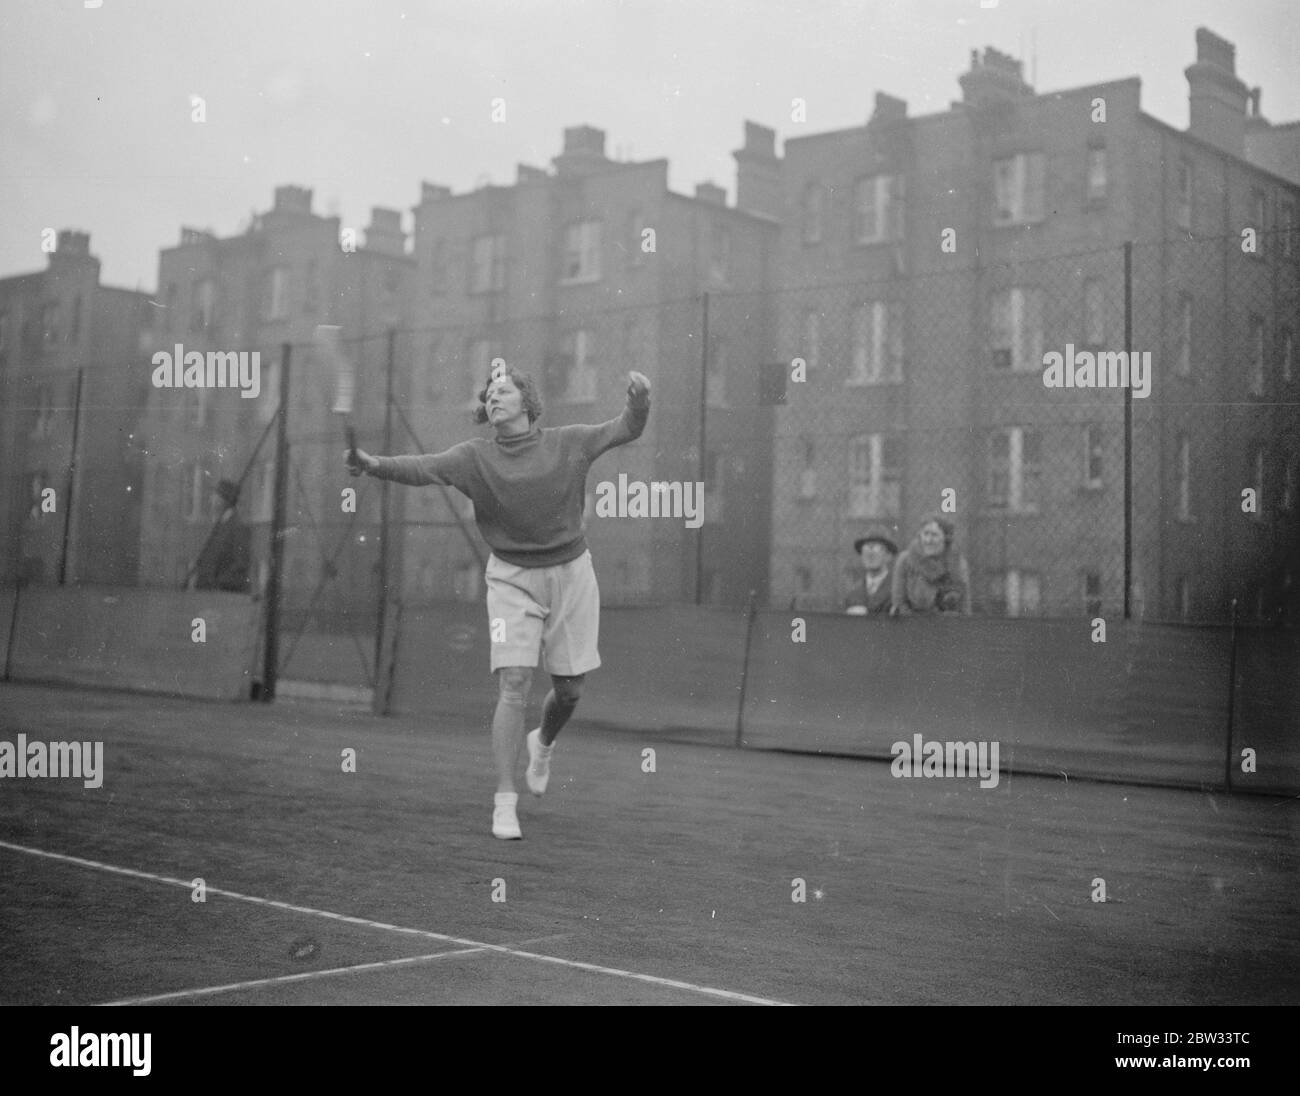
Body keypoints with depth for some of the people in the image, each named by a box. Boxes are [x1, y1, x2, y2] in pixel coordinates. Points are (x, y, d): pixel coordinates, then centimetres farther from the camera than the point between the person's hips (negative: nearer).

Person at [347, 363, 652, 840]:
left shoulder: (567, 443, -1)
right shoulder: (475, 457, -4)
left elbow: (625, 430, -4)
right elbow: (423, 467, -17)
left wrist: (639, 401, -26)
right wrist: (375, 464, -36)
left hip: (570, 572, 1)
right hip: (512, 577, -1)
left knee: (570, 688, 7)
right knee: (513, 684, -13)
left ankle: (542, 743, 43)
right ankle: (505, 802, -7)